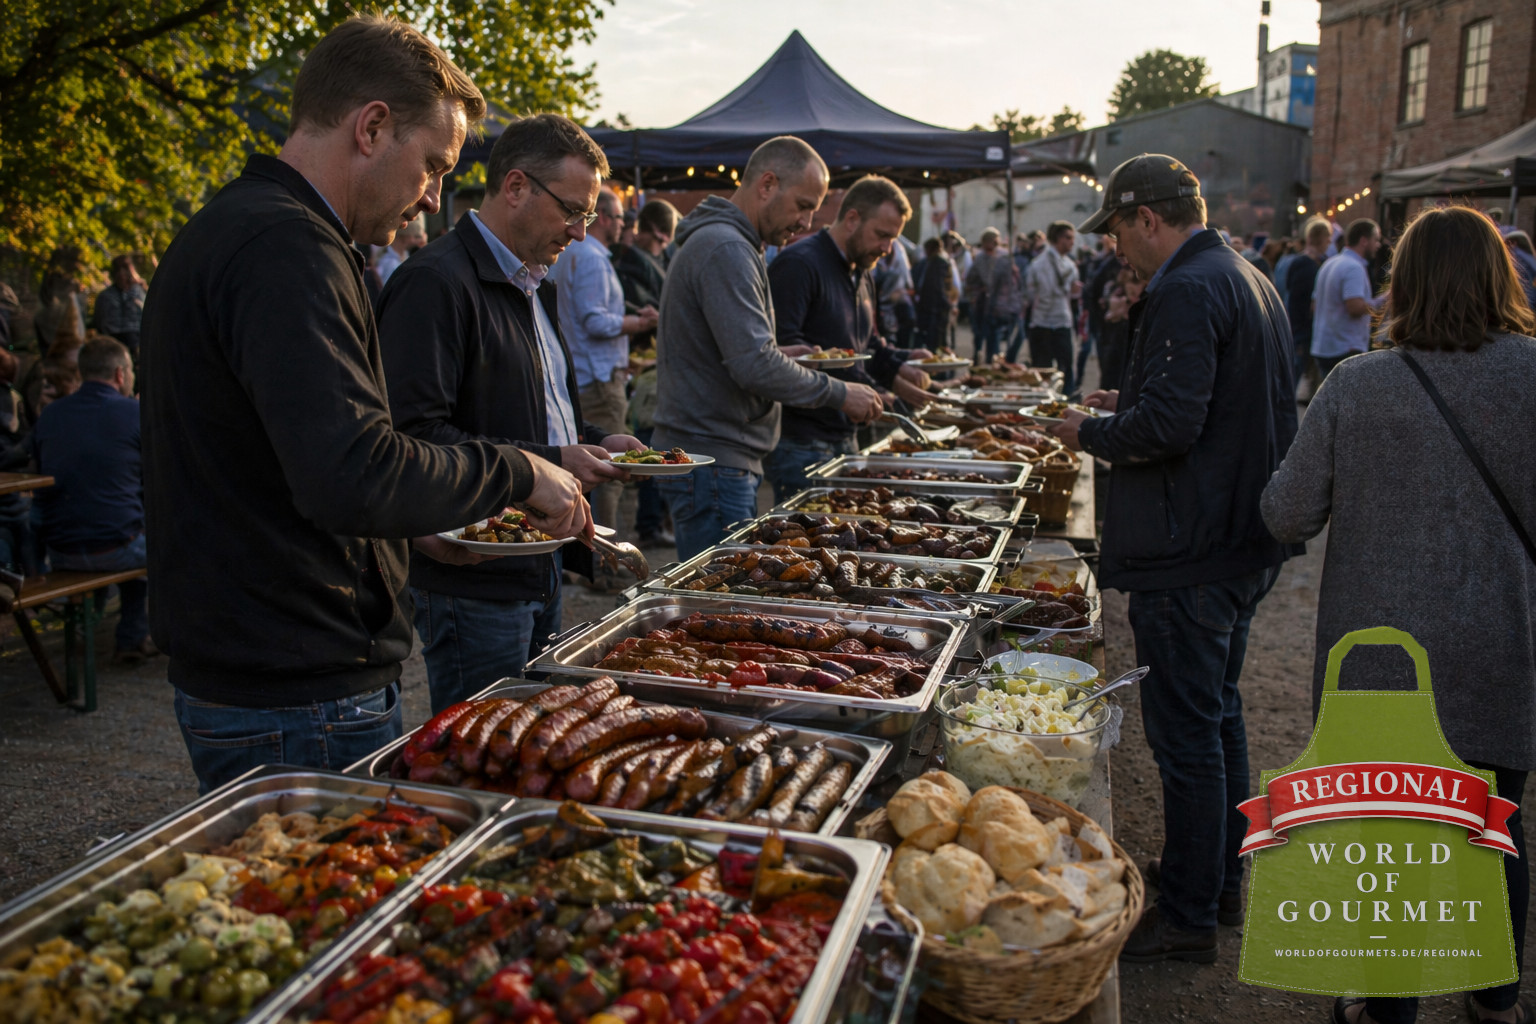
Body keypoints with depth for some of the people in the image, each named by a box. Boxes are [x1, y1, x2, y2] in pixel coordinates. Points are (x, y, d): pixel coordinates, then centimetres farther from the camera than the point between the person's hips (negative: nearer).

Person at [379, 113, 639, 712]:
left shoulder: (533, 287, 17)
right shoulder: (435, 281, -16)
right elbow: (416, 433, -25)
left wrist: (593, 443, 8)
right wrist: (547, 461, -24)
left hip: (541, 571, 10)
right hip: (474, 587, -10)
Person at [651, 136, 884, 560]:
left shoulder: (713, 239, 18)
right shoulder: (726, 249, -17)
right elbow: (754, 367, -24)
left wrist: (779, 355, 12)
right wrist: (838, 393, -14)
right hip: (711, 462, -11)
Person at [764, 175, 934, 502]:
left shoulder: (862, 275, 19)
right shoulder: (799, 264, -14)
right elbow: (784, 345, -24)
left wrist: (900, 361, 2)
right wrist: (859, 384, -27)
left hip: (844, 437, 10)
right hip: (800, 442, -9)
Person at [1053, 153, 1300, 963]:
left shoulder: (1184, 293, -19)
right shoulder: (1249, 281, 14)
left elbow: (1168, 425, -26)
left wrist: (1090, 434, -9)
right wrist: (1127, 402, 15)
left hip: (1189, 554, -11)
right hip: (1246, 539, 11)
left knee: (1186, 734, 0)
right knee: (1219, 713, 21)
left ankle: (1188, 917, 13)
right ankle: (1222, 880, 35)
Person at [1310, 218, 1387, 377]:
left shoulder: (1328, 265, 15)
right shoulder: (1354, 268, -14)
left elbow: (1315, 306, 21)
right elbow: (1356, 308, -24)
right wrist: (1383, 299, -10)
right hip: (1346, 350, -10)